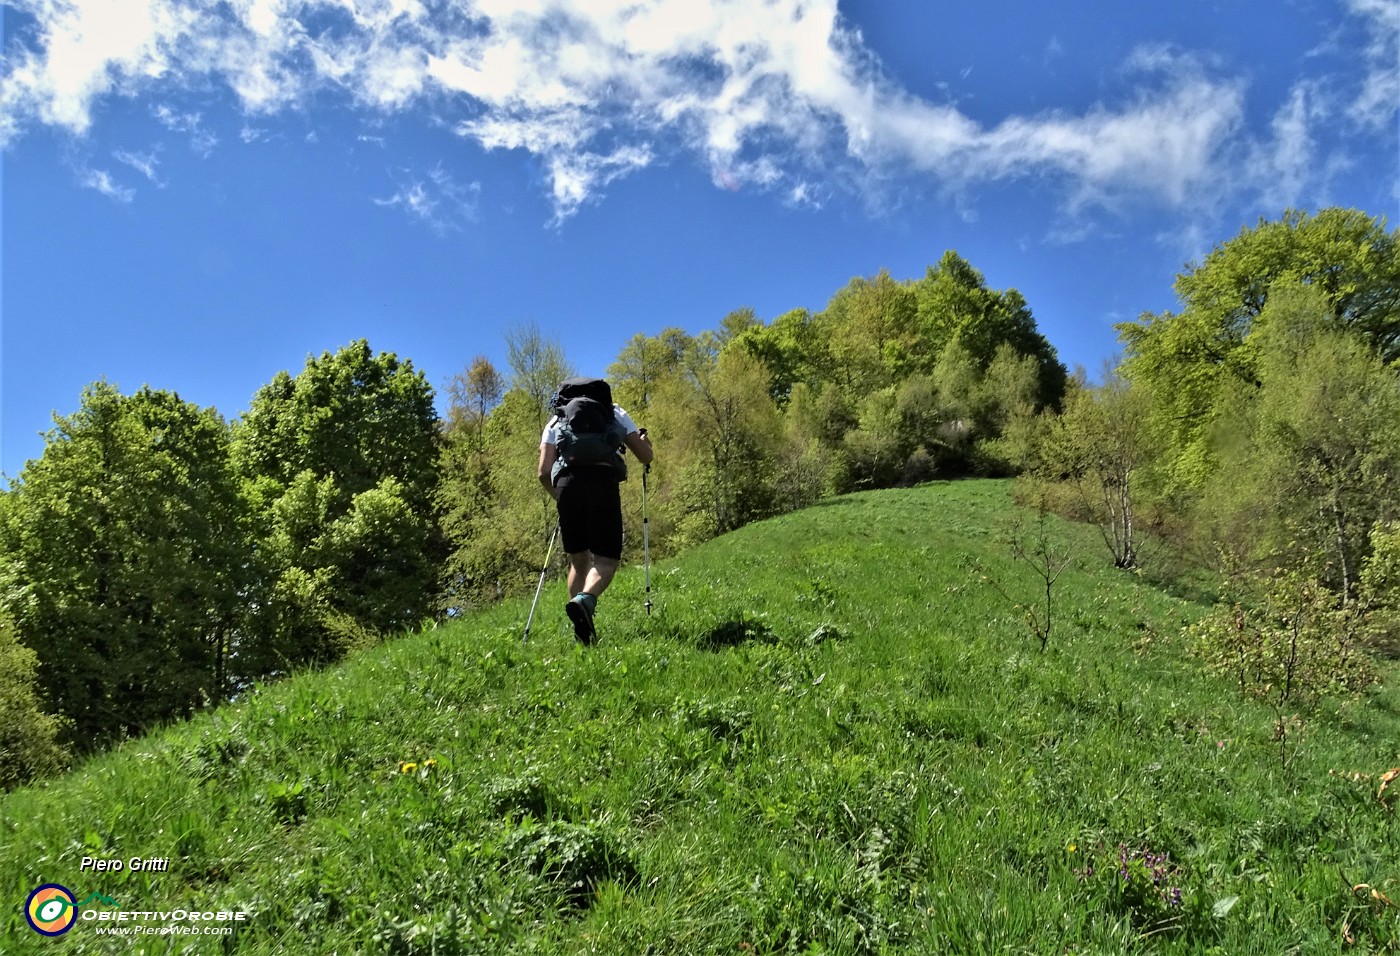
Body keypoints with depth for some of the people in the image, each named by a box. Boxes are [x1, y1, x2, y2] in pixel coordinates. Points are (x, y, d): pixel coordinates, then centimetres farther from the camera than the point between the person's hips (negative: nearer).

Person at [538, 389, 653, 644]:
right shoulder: (615, 413, 28)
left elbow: (544, 473, 14)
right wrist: (644, 439, 47)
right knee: (607, 559, 1)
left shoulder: (556, 421, 28)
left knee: (578, 561, 16)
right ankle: (585, 600, -30)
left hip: (566, 483, 2)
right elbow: (646, 457, 24)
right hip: (603, 482, -2)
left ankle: (582, 632, 9)